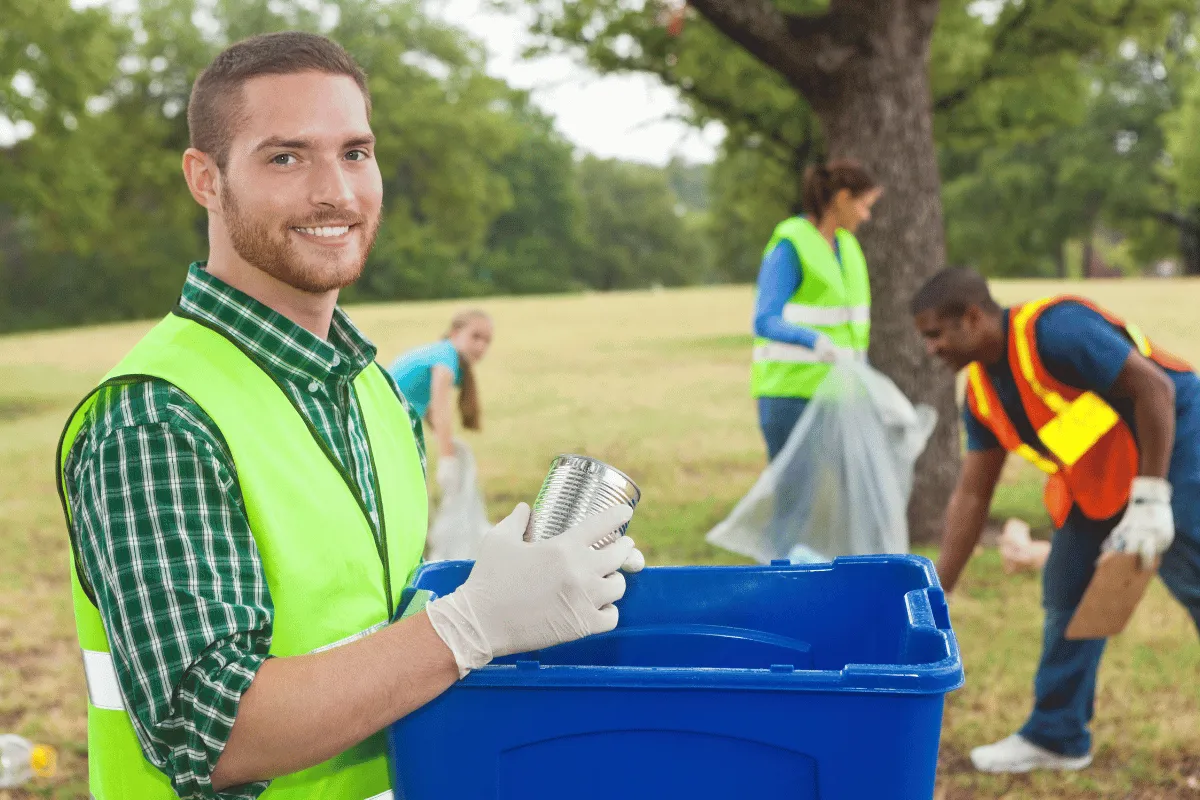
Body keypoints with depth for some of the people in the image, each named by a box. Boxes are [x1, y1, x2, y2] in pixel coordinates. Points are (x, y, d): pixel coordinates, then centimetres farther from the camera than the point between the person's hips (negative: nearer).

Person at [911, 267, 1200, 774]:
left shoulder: (1053, 328, -26)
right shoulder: (980, 391, 1)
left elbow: (1155, 388, -27)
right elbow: (971, 494, 4)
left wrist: (1150, 499, -27)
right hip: (1097, 482, 9)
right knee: (1066, 595, 9)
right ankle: (1056, 736, 21)